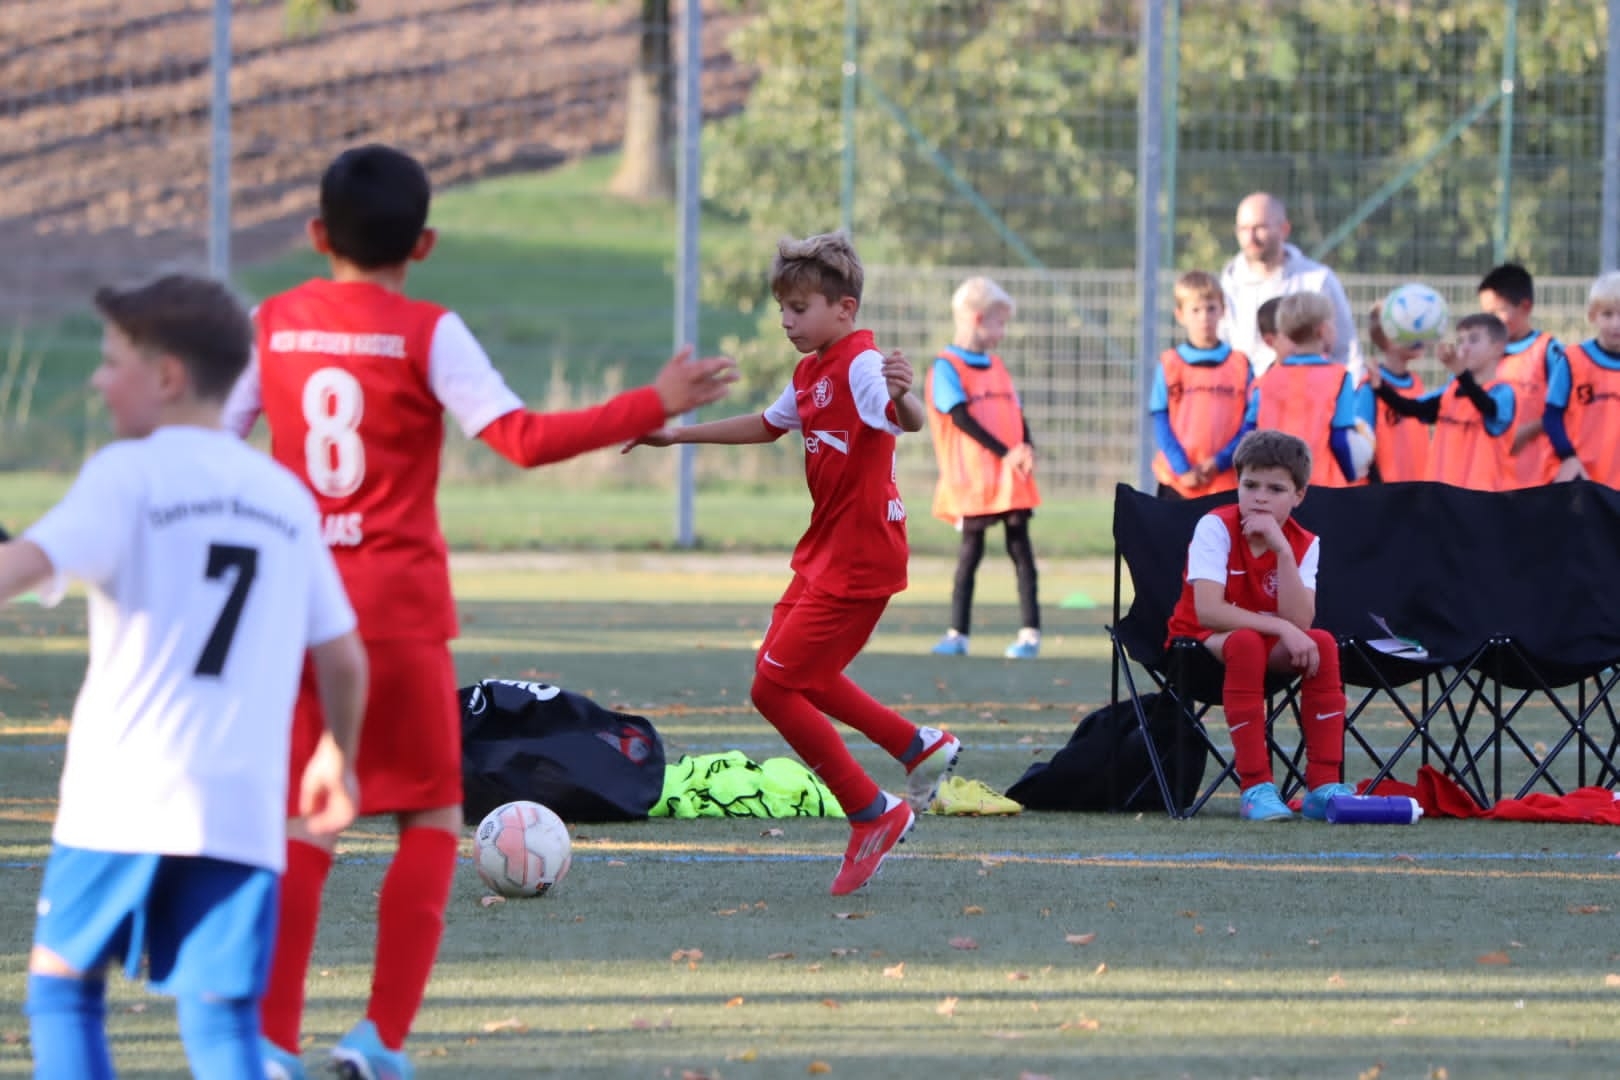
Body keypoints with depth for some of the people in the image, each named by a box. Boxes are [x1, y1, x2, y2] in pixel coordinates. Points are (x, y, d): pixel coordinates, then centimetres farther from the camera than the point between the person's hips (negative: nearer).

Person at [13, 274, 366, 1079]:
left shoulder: (129, 475, -2)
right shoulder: (284, 494, 14)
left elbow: (30, 561, -19)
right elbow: (344, 658, 18)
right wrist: (339, 755, 33)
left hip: (124, 794, -4)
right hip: (244, 804, 4)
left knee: (62, 981, 12)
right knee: (220, 1014, 5)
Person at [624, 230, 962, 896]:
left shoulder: (863, 366, -19)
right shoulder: (810, 373, 12)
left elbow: (909, 420, -38)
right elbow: (769, 424, 32)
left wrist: (904, 398, -62)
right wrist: (680, 435, 37)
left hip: (859, 559, -10)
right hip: (823, 554, 10)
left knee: (774, 687, -10)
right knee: (796, 677, 21)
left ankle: (873, 816, -1)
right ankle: (920, 748, 28)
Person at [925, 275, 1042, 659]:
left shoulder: (996, 365, 15)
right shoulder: (946, 367, -6)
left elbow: (1016, 412, 14)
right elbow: (961, 418, -15)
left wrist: (1027, 448, -7)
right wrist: (1004, 453, -19)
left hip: (1011, 477, 6)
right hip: (972, 479, -6)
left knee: (1020, 548, 2)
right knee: (971, 551, -1)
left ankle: (1031, 633, 3)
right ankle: (958, 634, 5)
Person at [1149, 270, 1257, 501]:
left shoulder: (1240, 365, 5)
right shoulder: (1170, 365, 4)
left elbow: (1250, 424, 1)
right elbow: (1161, 423, 1)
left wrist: (1220, 461, -11)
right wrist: (1183, 468, -10)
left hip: (1226, 480, 0)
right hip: (1178, 483, 0)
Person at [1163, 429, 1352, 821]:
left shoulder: (1304, 545, -6)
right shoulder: (1216, 528, -17)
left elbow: (1299, 622, -22)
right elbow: (1207, 610, -29)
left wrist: (1281, 549, -28)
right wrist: (1282, 628, -32)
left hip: (1269, 645, 4)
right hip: (1201, 642, -4)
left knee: (1322, 644, -25)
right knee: (1245, 643, -37)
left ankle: (1323, 786, -23)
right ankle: (1255, 787, -35)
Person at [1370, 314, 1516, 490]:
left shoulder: (1502, 392, -9)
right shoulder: (1451, 390, 10)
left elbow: (1489, 408, -32)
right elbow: (1412, 408, -1)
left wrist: (1462, 374, -51)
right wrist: (1381, 388, -19)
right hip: (1443, 490, 7)